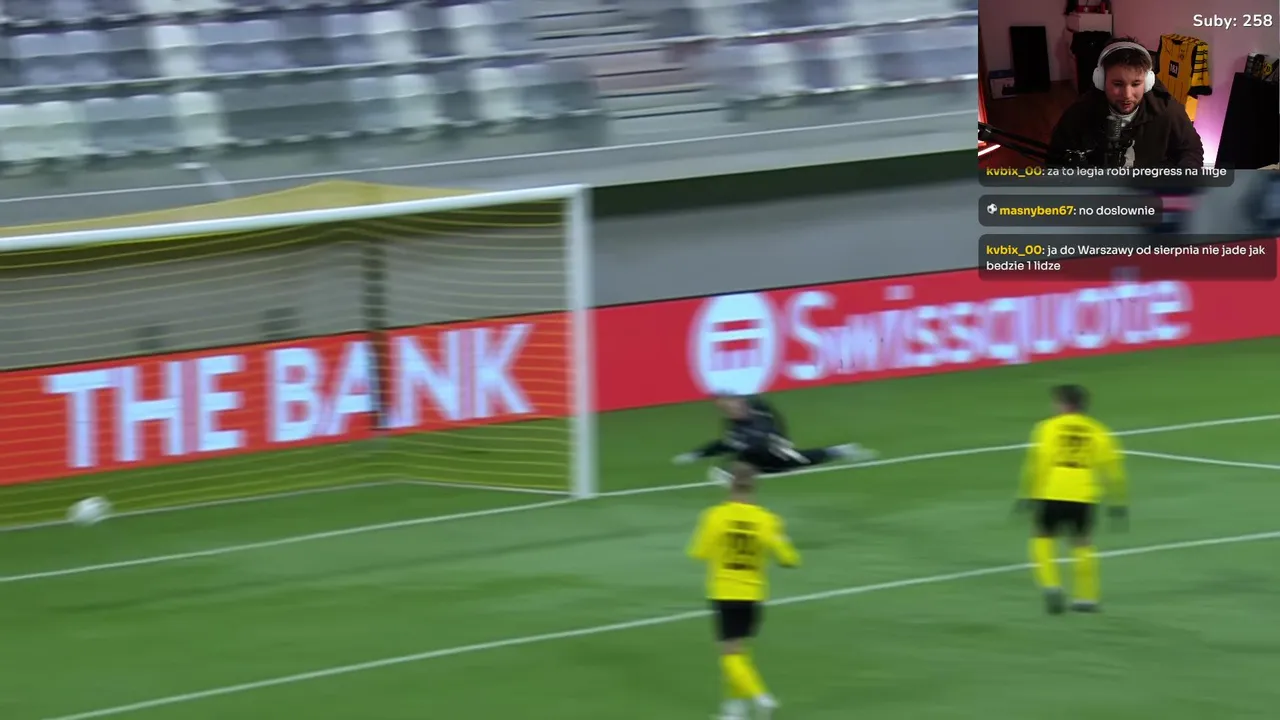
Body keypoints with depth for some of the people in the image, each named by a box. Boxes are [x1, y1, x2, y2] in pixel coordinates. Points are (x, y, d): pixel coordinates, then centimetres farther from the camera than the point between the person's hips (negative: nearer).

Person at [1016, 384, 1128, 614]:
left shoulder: (1049, 427, 1)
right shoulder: (1097, 432, 9)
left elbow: (1037, 462, -7)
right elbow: (1112, 467, 7)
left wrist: (1027, 494, -3)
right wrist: (1118, 501, 14)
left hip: (1052, 494, -2)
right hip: (1084, 497, 2)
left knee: (1043, 538, 13)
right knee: (1083, 544, 17)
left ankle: (1051, 585, -7)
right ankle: (1087, 597, 14)